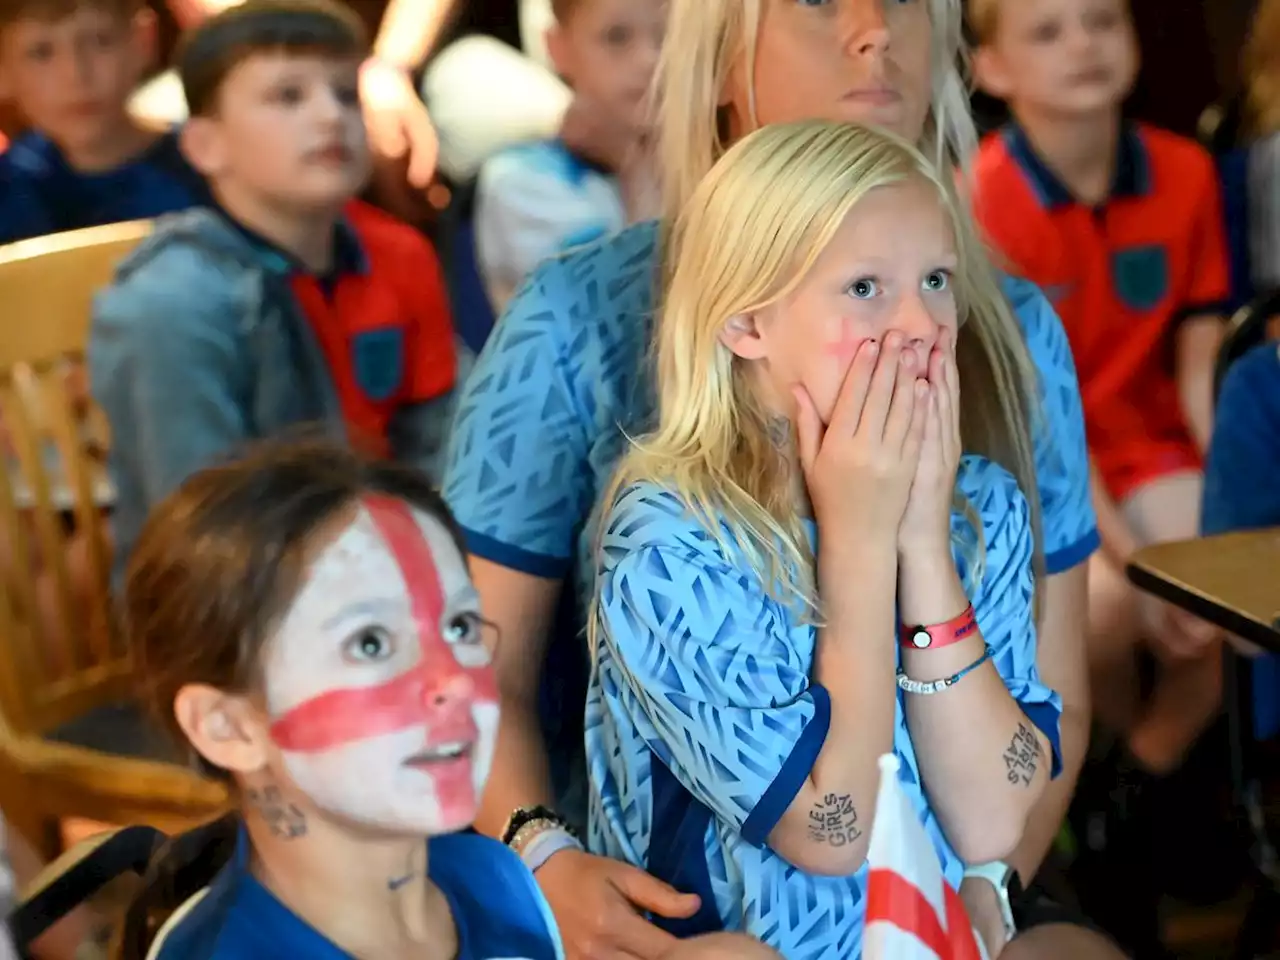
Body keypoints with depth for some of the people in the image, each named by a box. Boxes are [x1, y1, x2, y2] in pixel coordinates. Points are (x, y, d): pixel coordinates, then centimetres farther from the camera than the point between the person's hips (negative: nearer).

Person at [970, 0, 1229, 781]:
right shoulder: (982, 204, -16)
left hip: (1143, 442, 4)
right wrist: (1131, 556, -22)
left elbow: (1200, 370, 0)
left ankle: (1154, 764, 6)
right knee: (1105, 599, -30)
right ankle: (1116, 737, 4)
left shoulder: (1185, 174, -2)